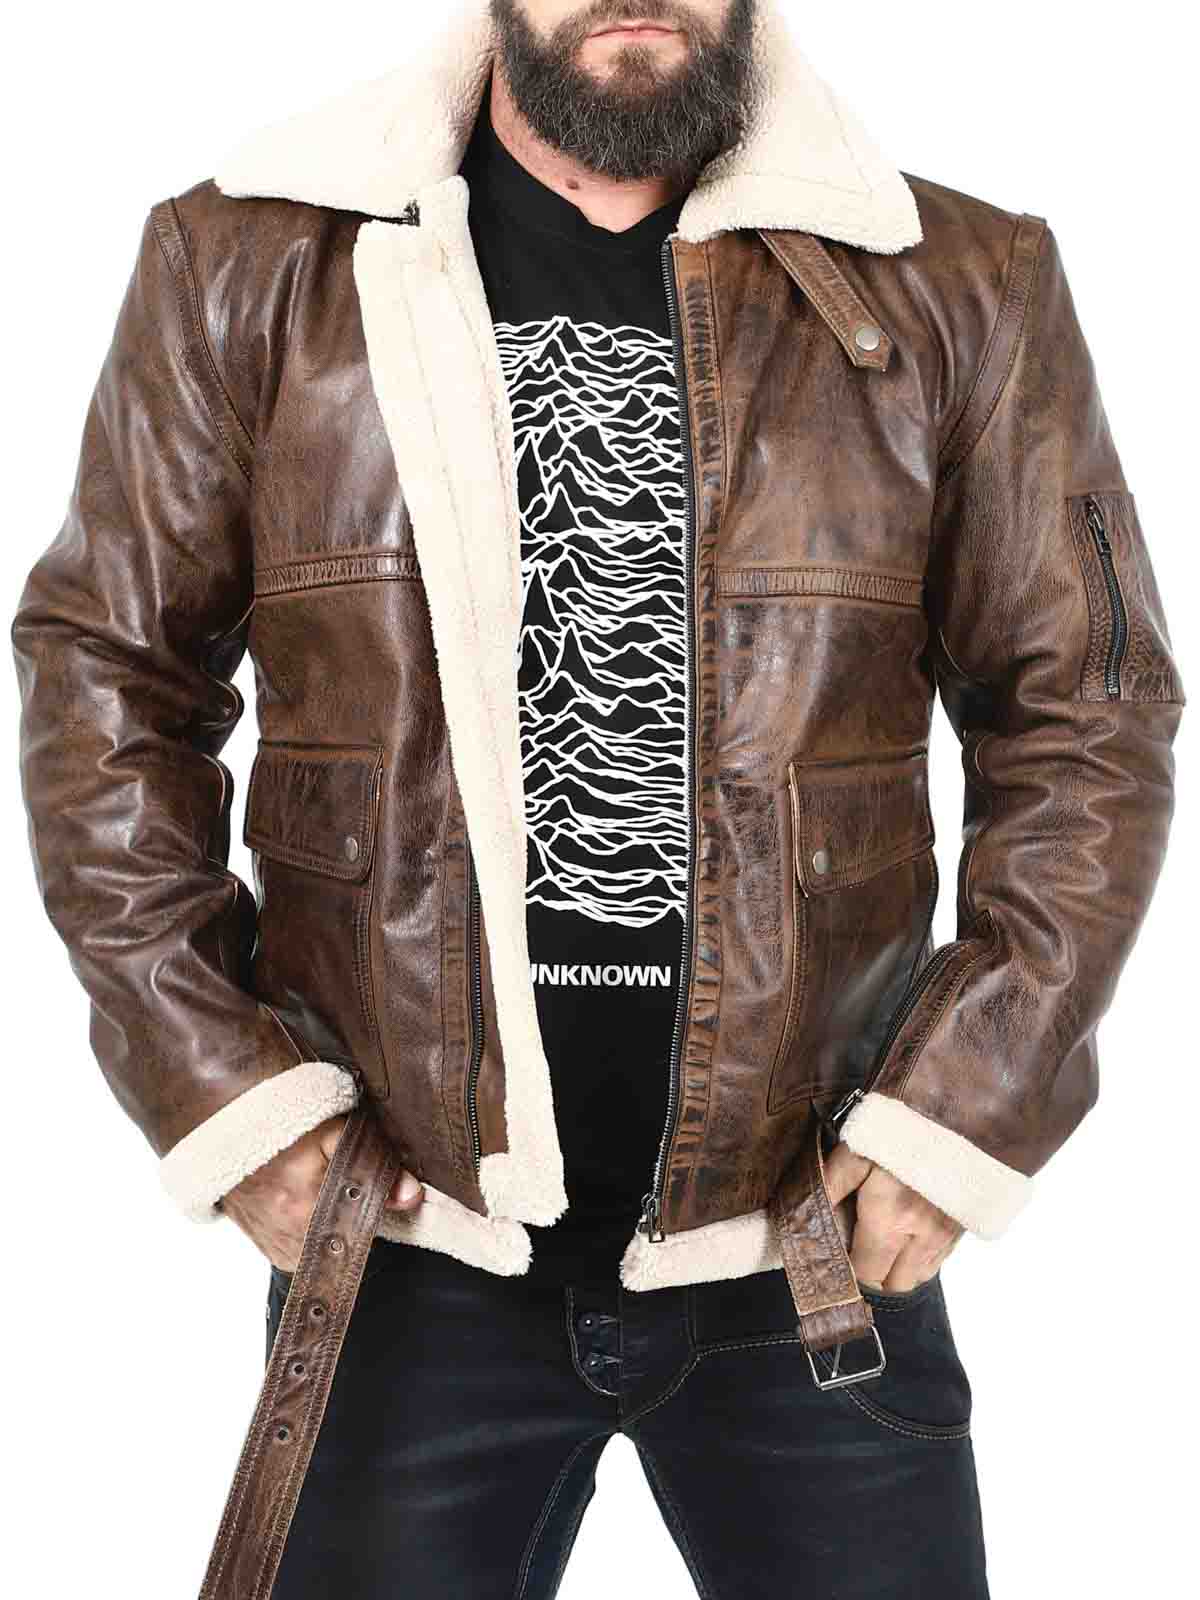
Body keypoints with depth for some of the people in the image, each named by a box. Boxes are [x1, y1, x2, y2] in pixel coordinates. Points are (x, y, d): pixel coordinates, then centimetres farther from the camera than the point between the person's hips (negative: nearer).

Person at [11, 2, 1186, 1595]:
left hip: (814, 1234, 1)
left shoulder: (965, 288, -1)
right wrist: (219, 1077, -5)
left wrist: (968, 1102, -5)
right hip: (407, 1240, 0)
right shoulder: (245, 270, -1)